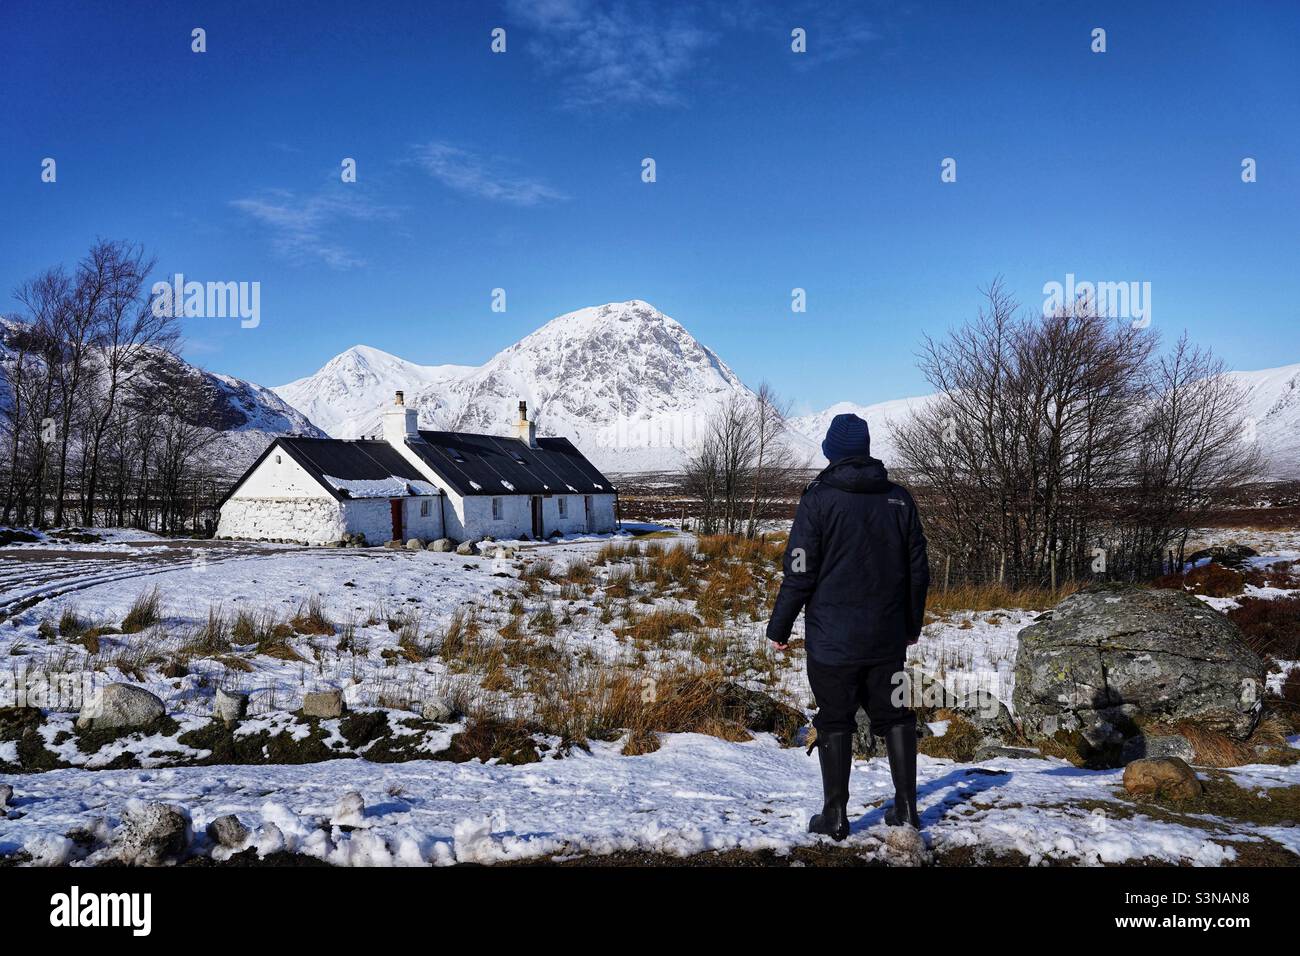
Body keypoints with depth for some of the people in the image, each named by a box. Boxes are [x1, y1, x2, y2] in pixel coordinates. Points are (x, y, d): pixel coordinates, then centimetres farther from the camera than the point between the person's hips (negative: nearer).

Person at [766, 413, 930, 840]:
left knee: (835, 723, 4)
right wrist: (912, 624, 22)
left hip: (832, 636, -4)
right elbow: (918, 568, 10)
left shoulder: (819, 498, -9)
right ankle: (906, 807, 20)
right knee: (894, 715, 15)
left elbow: (799, 572, -11)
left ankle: (835, 815, 9)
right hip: (888, 636, 4)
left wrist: (779, 627, -2)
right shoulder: (898, 498, 5)